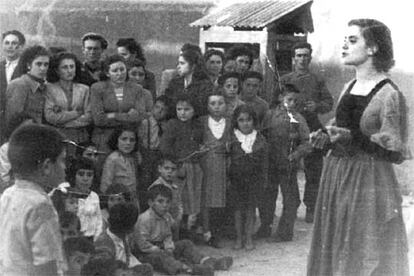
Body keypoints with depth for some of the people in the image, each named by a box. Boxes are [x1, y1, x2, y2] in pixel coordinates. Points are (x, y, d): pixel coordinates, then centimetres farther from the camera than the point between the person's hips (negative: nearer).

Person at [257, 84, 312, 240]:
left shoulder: (298, 119, -4)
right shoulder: (270, 115, 2)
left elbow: (307, 143, -7)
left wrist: (295, 155, -19)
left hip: (288, 167, -2)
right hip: (269, 165, 2)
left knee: (290, 199, 3)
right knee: (266, 197, 12)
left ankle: (285, 232, 12)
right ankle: (264, 228, 27)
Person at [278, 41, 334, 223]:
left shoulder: (317, 80, 13)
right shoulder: (285, 80, 11)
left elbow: (329, 103, 9)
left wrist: (317, 106, -10)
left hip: (312, 129, 1)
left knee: (313, 170, -1)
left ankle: (311, 208, 6)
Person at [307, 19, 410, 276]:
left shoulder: (389, 95, -13)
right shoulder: (349, 88, 9)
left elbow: (396, 153, -14)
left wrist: (352, 138, -23)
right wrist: (326, 136, 2)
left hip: (369, 185, -7)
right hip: (336, 178, 7)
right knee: (334, 254, 12)